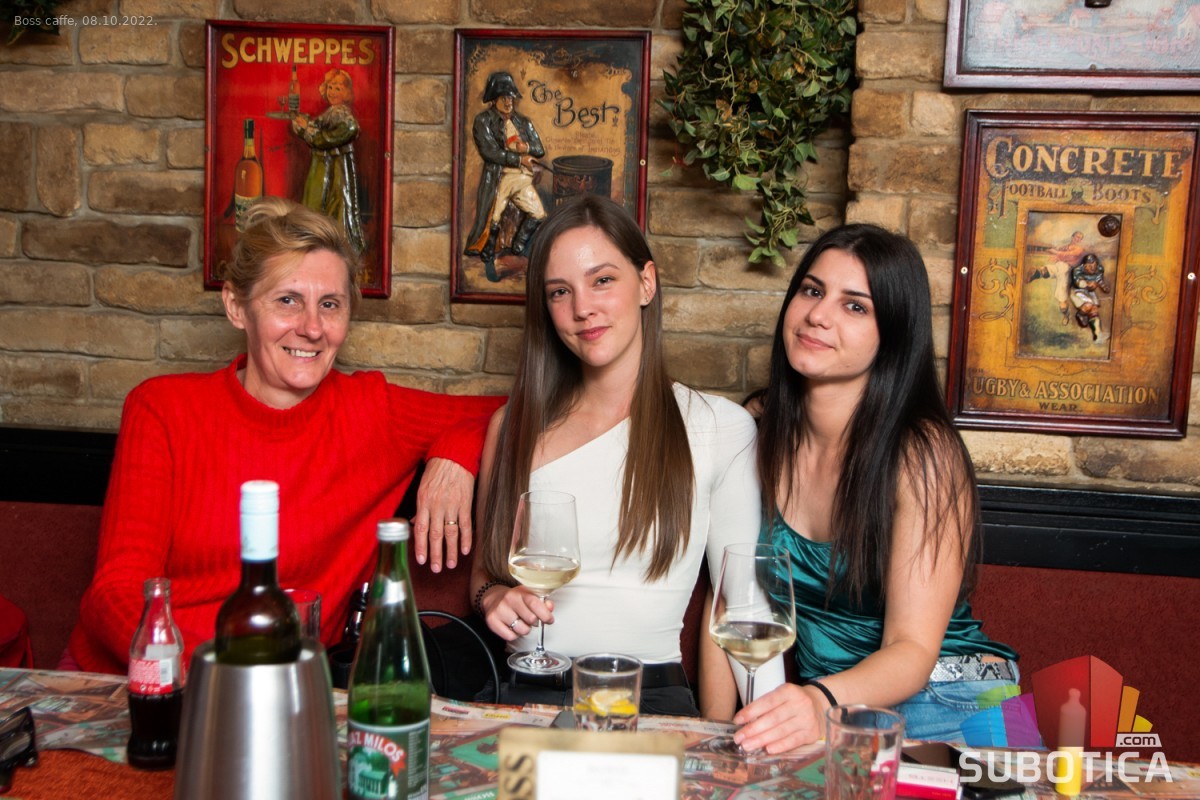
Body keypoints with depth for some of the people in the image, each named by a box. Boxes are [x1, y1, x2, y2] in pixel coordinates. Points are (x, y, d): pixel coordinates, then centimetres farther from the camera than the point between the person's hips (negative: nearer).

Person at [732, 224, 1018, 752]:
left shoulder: (924, 453, -16)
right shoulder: (765, 441, -1)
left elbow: (912, 650, -20)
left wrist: (820, 701, -41)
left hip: (939, 709, -4)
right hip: (827, 705, 4)